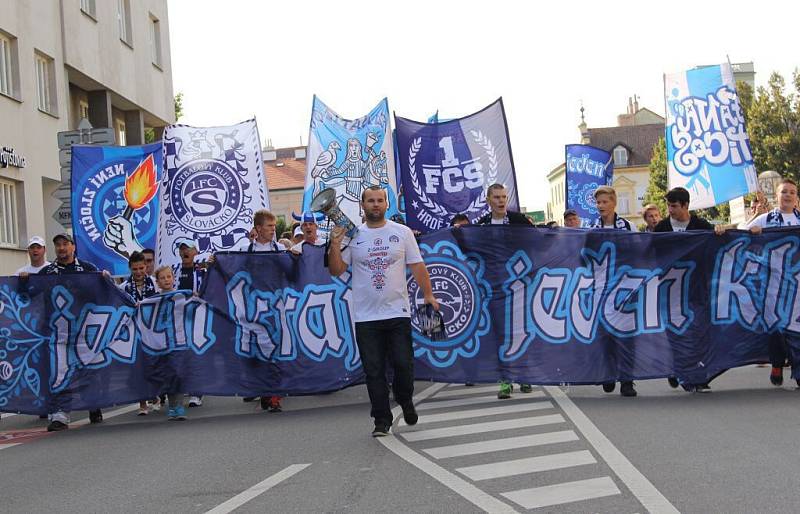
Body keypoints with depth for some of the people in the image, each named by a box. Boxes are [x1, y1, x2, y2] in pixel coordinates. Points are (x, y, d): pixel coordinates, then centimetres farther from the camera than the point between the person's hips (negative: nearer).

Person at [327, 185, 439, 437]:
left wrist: (428, 295, -2)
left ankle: (405, 401, 29)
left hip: (398, 313, 0)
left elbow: (417, 266, 6)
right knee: (374, 371, 2)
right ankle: (382, 420, 11)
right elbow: (336, 270, 3)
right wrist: (335, 244, -11)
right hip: (366, 317, 0)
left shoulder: (402, 232, 5)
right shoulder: (353, 236, 4)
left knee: (403, 365, 0)